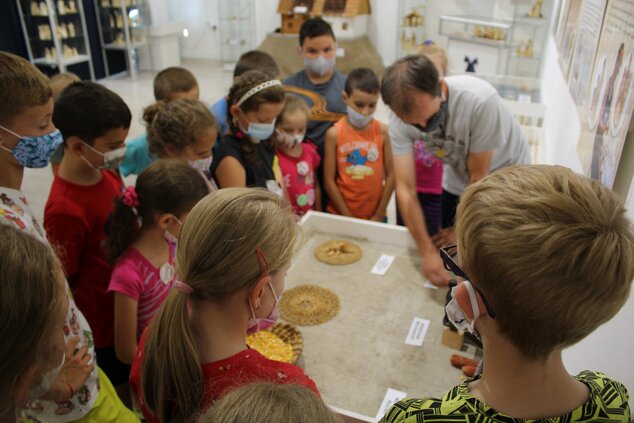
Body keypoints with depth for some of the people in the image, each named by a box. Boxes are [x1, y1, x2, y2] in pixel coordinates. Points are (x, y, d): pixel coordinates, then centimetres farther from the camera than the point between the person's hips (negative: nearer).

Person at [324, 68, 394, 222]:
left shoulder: (382, 132, -6)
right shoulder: (334, 134, -9)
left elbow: (391, 175, -4)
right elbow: (329, 180, -8)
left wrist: (379, 215, -5)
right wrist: (348, 217, -9)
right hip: (340, 215, -1)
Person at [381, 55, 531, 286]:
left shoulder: (480, 100, -39)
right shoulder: (401, 117, -27)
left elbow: (478, 178, -26)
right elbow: (405, 189, -26)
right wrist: (427, 251, -33)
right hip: (458, 181, 3)